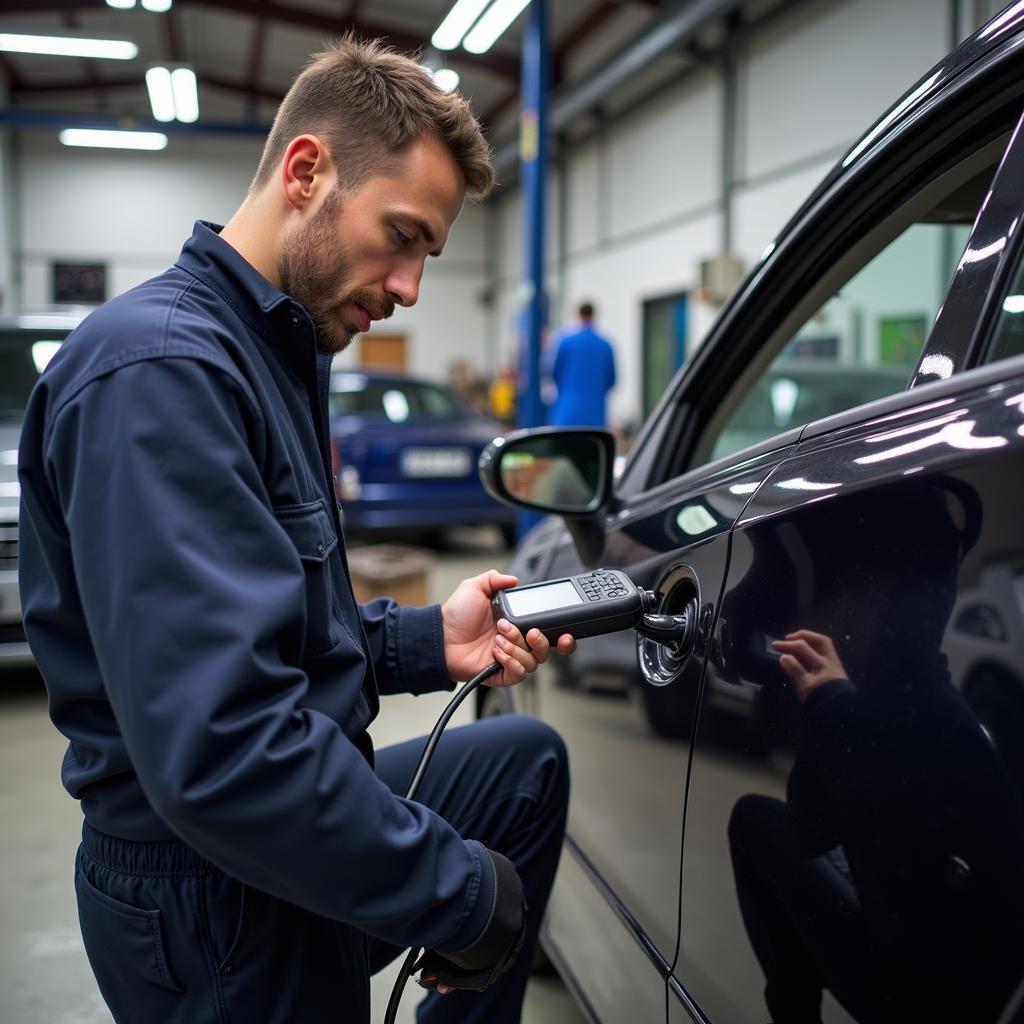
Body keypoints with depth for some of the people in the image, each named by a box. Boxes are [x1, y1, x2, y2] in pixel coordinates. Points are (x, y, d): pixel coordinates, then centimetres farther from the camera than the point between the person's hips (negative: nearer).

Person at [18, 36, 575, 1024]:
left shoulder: (269, 353, 9)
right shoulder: (159, 367, -24)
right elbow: (219, 747, -33)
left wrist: (428, 641, 1)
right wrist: (462, 895, -23)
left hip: (292, 821, 10)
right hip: (218, 909, -10)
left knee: (525, 758, 19)